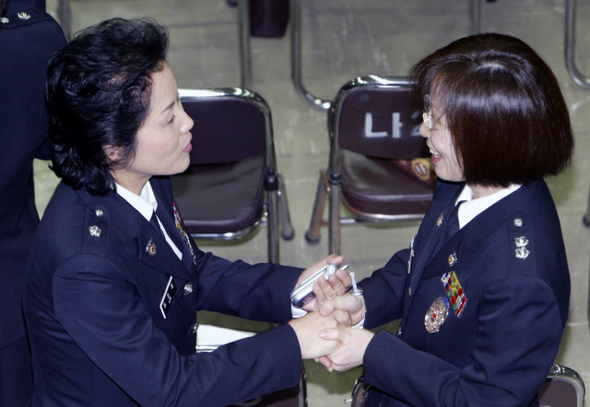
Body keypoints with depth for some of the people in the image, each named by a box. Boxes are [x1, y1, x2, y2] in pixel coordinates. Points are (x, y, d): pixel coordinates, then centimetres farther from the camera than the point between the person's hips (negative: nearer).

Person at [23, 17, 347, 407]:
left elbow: (195, 271, 6)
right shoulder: (84, 264, -34)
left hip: (165, 372, 7)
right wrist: (292, 343, -23)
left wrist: (294, 285, -5)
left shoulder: (145, 181, -10)